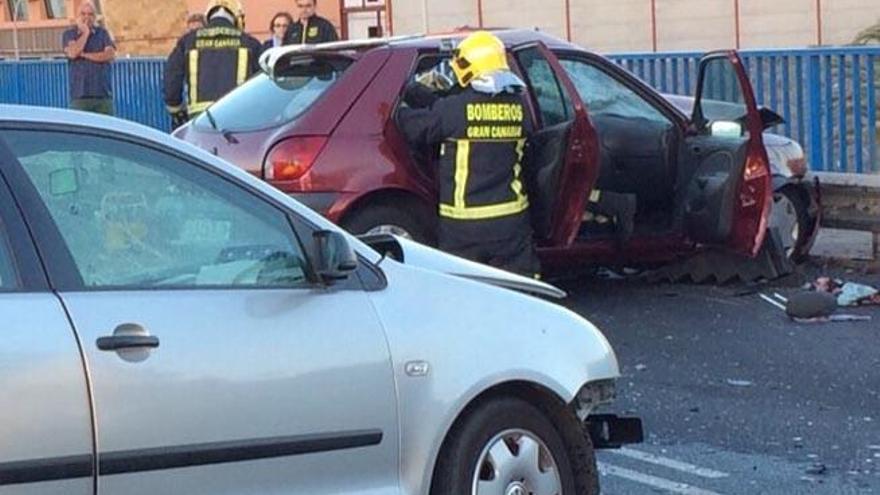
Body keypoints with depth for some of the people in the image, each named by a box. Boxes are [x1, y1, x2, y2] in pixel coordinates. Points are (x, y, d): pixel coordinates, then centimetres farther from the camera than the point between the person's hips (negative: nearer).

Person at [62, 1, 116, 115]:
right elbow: (73, 53, -12)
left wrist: (84, 55, -7)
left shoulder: (103, 33, 10)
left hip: (103, 94, 1)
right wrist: (85, 32, -4)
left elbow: (110, 55, -6)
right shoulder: (69, 34, 8)